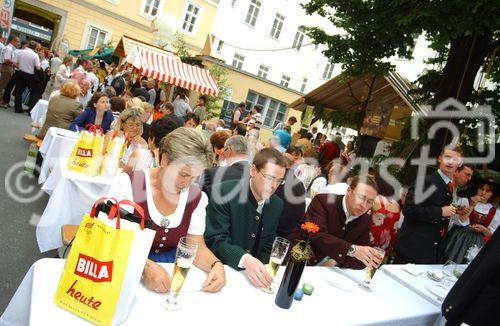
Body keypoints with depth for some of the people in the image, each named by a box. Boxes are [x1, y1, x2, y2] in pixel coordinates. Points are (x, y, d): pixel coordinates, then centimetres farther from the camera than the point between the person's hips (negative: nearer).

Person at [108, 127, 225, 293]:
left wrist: (216, 265, -20)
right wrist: (144, 266, -28)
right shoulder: (128, 184, -10)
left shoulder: (197, 198, 0)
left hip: (172, 272, 3)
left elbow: (197, 247, 1)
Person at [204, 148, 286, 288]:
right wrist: (245, 259, -33)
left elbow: (267, 247, 8)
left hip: (253, 273, 4)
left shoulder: (277, 205, 2)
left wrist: (261, 271, -10)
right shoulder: (224, 192, -15)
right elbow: (215, 240, -18)